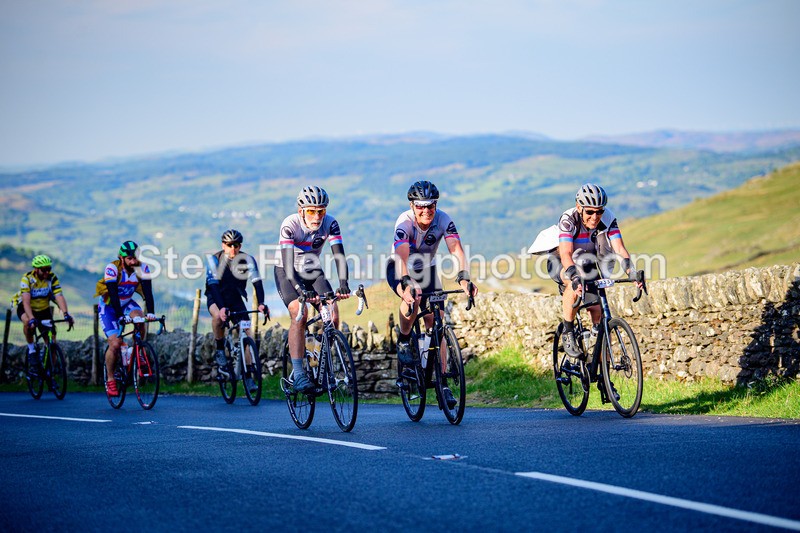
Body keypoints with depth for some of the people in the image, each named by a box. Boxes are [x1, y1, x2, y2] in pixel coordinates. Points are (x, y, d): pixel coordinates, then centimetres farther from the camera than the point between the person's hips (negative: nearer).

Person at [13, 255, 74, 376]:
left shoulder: (52, 278, -19)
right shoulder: (27, 278, -26)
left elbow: (59, 296, -28)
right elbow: (26, 300, -35)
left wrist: (65, 314, -44)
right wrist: (31, 318, -50)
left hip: (43, 309, 3)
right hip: (26, 308, -3)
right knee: (28, 322, -38)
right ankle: (31, 350, -15)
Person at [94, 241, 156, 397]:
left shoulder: (142, 268, -18)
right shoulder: (112, 268, -28)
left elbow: (147, 292, -25)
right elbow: (113, 294, -34)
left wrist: (151, 312, -40)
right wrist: (121, 316, -45)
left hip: (126, 303, 3)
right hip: (108, 306, -3)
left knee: (139, 317, -31)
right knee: (115, 344, -16)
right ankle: (110, 380, -1)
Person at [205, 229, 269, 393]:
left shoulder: (247, 260, -15)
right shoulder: (214, 260, -20)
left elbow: (256, 282, -24)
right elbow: (213, 285, -30)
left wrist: (261, 303, -42)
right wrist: (222, 307, -46)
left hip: (236, 299, 3)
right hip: (216, 299, -2)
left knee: (246, 334, -13)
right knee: (218, 316, -37)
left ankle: (249, 378, -9)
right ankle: (220, 350, -14)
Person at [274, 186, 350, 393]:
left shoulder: (330, 224, -19)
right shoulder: (290, 225, -28)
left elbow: (339, 256, -26)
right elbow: (288, 264, -35)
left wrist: (343, 284, -44)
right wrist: (302, 290, -50)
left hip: (313, 271, 3)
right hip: (287, 273, -3)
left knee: (332, 315, -16)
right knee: (299, 314, -27)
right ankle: (298, 374, -26)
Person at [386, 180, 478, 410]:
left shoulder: (444, 220, -23)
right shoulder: (404, 222, -30)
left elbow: (457, 250, -35)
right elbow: (402, 255, -44)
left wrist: (463, 278, -52)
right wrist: (407, 284, -61)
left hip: (427, 270, 3)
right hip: (400, 269, -3)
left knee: (435, 323, -9)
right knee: (413, 298, -36)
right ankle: (403, 342, -9)